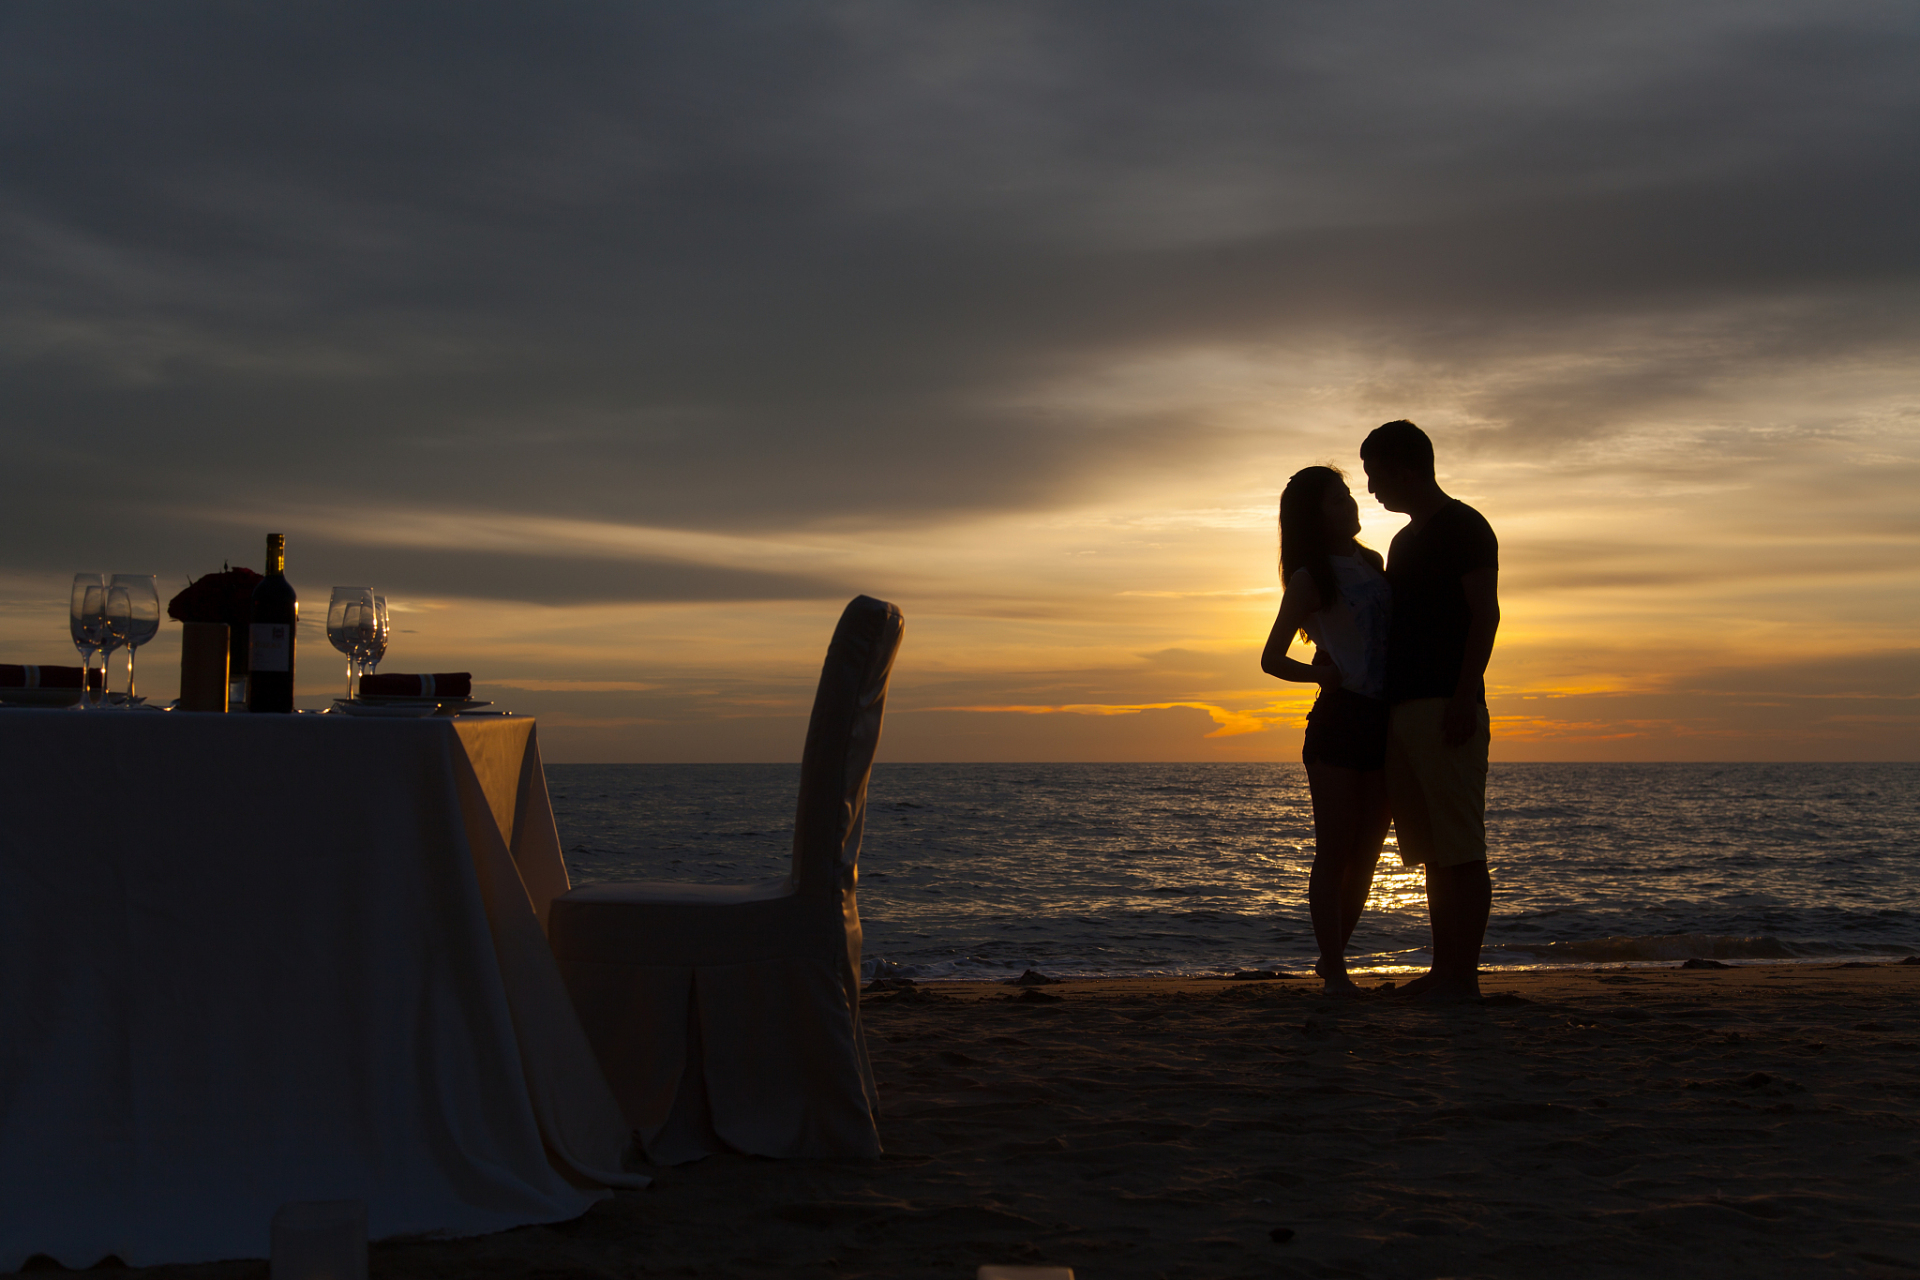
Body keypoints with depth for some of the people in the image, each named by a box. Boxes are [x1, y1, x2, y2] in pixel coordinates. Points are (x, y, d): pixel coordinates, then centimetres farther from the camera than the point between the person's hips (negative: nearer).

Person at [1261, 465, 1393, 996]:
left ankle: (1333, 956, 21)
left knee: (1366, 853, 9)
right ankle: (1335, 970, 4)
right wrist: (1321, 674, -16)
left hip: (1384, 720, 6)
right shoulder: (1310, 578, -2)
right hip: (1339, 719, -6)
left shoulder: (1372, 564, 15)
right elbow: (1272, 659, -1)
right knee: (1335, 853, -2)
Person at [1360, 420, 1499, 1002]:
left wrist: (1465, 696, -20)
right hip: (1406, 708, 9)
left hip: (1447, 709, -9)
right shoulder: (1405, 541, 23)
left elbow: (1485, 614, -12)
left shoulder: (1464, 527, -3)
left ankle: (1462, 977, -9)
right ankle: (1443, 972, 10)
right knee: (1433, 852, 8)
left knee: (1460, 850, -8)